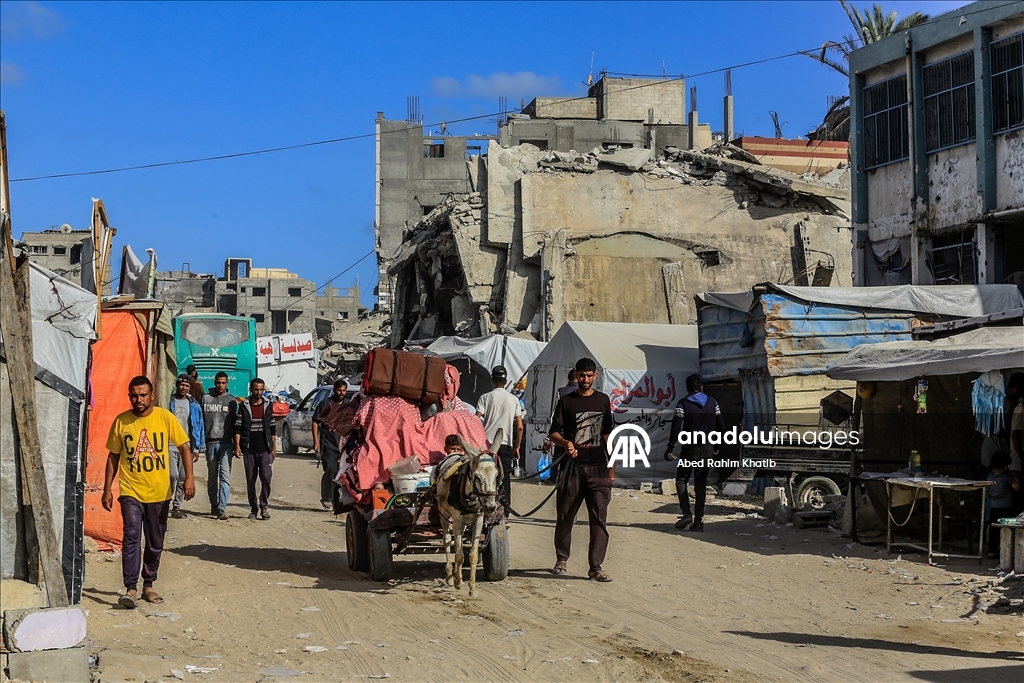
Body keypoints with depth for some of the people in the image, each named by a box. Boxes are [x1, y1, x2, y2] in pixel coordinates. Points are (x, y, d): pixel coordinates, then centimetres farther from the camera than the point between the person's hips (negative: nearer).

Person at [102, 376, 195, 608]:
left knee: (155, 543, 10)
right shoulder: (121, 421, 0)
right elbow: (113, 456, 8)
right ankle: (131, 589, -16)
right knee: (131, 536, -17)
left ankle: (148, 586, 26)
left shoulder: (165, 417, -3)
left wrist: (189, 477, -14)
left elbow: (184, 447, -2)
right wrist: (107, 489, 5)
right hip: (131, 492, -1)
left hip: (159, 493, 1)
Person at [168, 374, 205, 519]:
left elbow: (199, 426, 11)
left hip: (187, 446, 3)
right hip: (171, 445, -3)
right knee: (173, 475, -13)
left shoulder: (194, 405, 10)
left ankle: (177, 506, 12)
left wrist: (197, 448, 6)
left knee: (183, 478, 3)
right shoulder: (169, 402, 3)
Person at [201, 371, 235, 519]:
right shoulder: (205, 399, 8)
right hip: (210, 443, 1)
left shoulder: (231, 400, 8)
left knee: (225, 476, -11)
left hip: (226, 443, -1)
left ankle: (222, 508, -16)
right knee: (212, 477, 9)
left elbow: (235, 424, 9)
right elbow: (200, 421, 7)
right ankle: (214, 506, 20)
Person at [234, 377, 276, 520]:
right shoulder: (243, 407, 4)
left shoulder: (268, 407, 9)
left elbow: (272, 429, 12)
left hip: (265, 450, 0)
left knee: (266, 477, -12)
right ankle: (253, 509, 13)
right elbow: (237, 428, 1)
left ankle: (264, 507, -1)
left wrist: (274, 447, 7)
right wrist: (237, 446, -8)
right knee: (250, 480, 4)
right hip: (249, 450, 0)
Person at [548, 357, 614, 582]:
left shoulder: (603, 401, 12)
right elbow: (554, 433, 0)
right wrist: (565, 443, -23)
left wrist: (612, 466, 14)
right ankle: (561, 559, 25)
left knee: (599, 518, -7)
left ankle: (596, 566, -7)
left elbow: (607, 434, 17)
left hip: (598, 467, 1)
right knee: (565, 516, 7)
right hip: (573, 466, -1)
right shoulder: (566, 402, 4)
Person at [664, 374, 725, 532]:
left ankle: (686, 513, -9)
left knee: (681, 479, 8)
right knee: (701, 484, 7)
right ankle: (698, 520, 3)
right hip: (707, 449, 4)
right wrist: (716, 445, 20)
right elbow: (720, 426, 8)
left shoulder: (683, 404, -6)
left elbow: (676, 427, -11)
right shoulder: (712, 402, 6)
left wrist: (670, 448, -8)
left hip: (690, 448, -4)